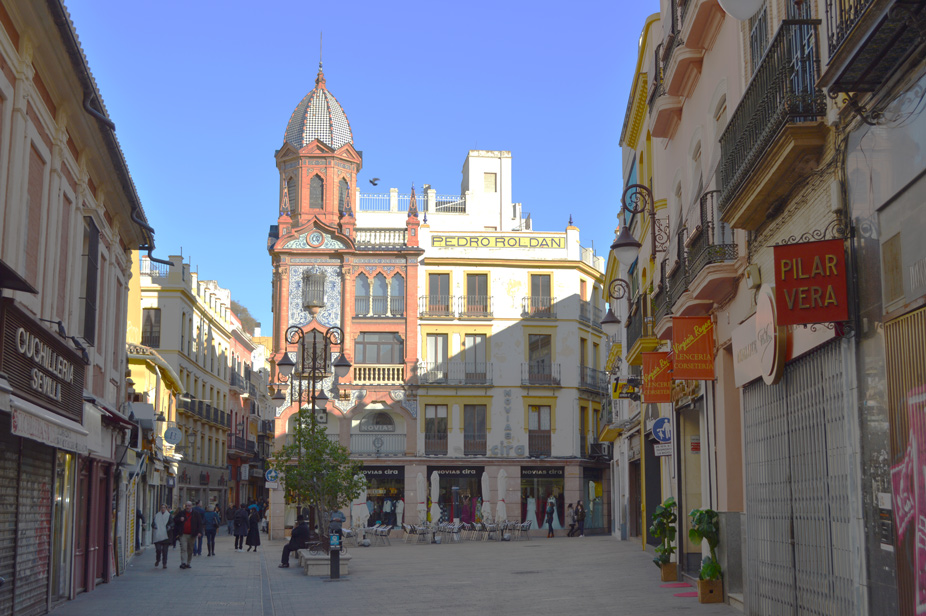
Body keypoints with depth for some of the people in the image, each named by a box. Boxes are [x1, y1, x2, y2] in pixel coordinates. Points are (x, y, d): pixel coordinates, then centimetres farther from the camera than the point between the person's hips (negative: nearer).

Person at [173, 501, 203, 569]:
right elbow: (175, 520, 12)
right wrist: (179, 519, -10)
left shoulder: (195, 514, 7)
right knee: (183, 548, -12)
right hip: (183, 535, -1)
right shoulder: (181, 513, 9)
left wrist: (199, 532, -8)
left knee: (190, 550, 8)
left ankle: (188, 563, 19)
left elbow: (200, 523, 5)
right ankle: (183, 563, -18)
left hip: (192, 535, 1)